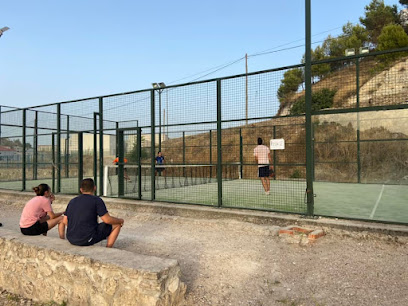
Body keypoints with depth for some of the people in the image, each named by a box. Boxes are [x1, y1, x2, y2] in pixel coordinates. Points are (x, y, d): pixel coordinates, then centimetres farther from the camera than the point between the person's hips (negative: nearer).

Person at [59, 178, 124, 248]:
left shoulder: (72, 201, 10)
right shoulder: (96, 200, -8)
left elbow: (64, 222, 12)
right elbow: (107, 220, -12)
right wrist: (120, 220, 7)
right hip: (88, 239, -7)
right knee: (117, 224, 7)